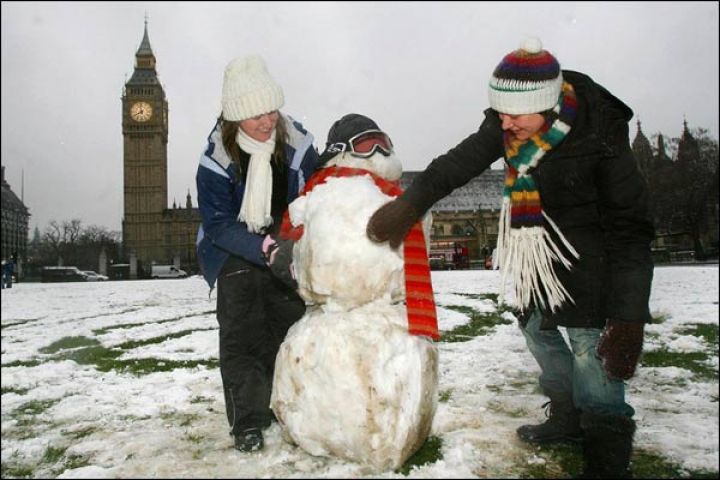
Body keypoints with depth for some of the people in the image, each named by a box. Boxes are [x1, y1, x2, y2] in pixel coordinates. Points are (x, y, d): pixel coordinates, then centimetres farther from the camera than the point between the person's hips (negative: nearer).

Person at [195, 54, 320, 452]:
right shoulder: (216, 159, -21)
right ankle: (247, 420, 1)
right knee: (241, 333, -7)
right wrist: (266, 249, -34)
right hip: (235, 253, -2)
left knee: (291, 325, 4)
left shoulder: (296, 144, -16)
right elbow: (218, 224, -21)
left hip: (286, 248, 2)